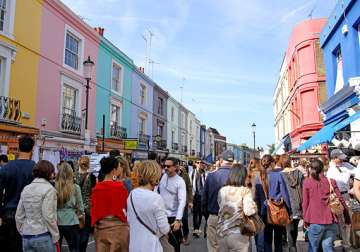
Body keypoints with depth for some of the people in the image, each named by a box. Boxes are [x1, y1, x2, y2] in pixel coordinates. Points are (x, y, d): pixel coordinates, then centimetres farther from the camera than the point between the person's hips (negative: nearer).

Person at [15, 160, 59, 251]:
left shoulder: (26, 189, 8)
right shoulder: (49, 189, -12)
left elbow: (19, 216, 9)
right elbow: (48, 216, -16)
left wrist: (23, 232, 18)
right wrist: (55, 236, -8)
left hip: (26, 237, 6)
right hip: (43, 236, -6)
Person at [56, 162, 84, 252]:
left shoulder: (54, 187, -6)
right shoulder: (75, 187, -8)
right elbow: (80, 206, 0)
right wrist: (81, 215, 17)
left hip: (56, 222, 2)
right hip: (71, 222, -1)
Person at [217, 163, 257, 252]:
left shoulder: (222, 190, 2)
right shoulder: (245, 191, -10)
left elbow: (221, 207, 9)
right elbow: (249, 211, -20)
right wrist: (254, 207, -1)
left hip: (222, 233, 4)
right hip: (238, 234, -4)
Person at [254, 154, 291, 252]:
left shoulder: (258, 177, -3)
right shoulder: (278, 175, -10)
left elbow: (257, 197, 1)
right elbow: (284, 194, -8)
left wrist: (259, 211, 10)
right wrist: (289, 210, 1)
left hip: (264, 212, 2)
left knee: (267, 239, 11)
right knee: (278, 238, 12)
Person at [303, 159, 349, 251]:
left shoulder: (307, 182, -3)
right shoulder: (331, 181, 3)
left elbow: (305, 203, -1)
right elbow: (340, 199, 5)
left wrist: (305, 220, 8)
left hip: (315, 221, -2)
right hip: (332, 221, 2)